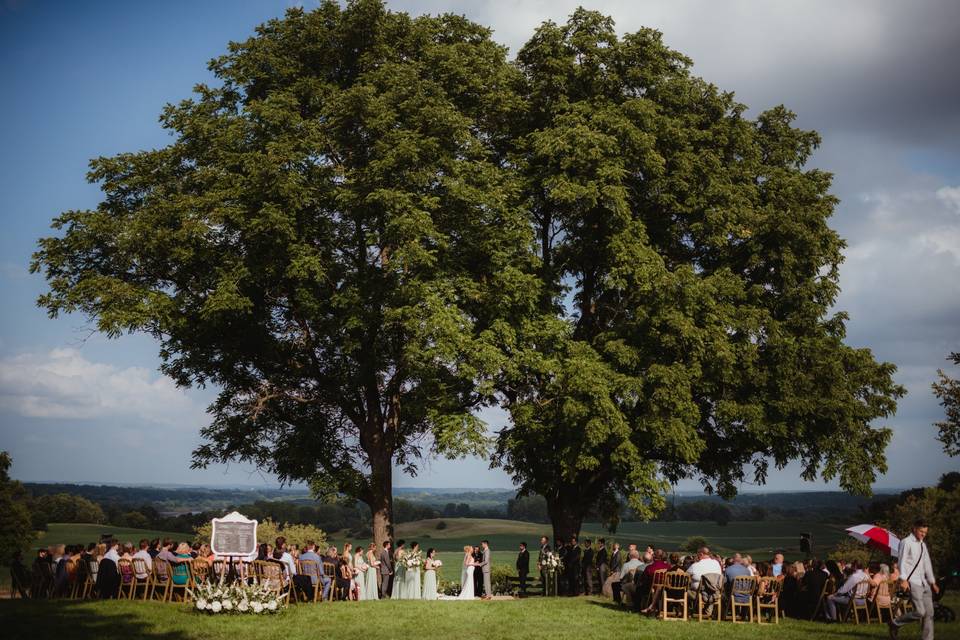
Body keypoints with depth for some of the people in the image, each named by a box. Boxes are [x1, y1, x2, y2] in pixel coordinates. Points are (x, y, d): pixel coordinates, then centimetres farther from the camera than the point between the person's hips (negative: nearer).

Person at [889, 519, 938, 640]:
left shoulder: (923, 544, 20)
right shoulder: (906, 542, -4)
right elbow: (902, 561, -11)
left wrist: (932, 582, 22)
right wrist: (903, 579, -20)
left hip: (924, 582, 8)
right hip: (912, 582, -8)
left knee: (929, 613, 1)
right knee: (920, 611, -17)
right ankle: (894, 624, 1)